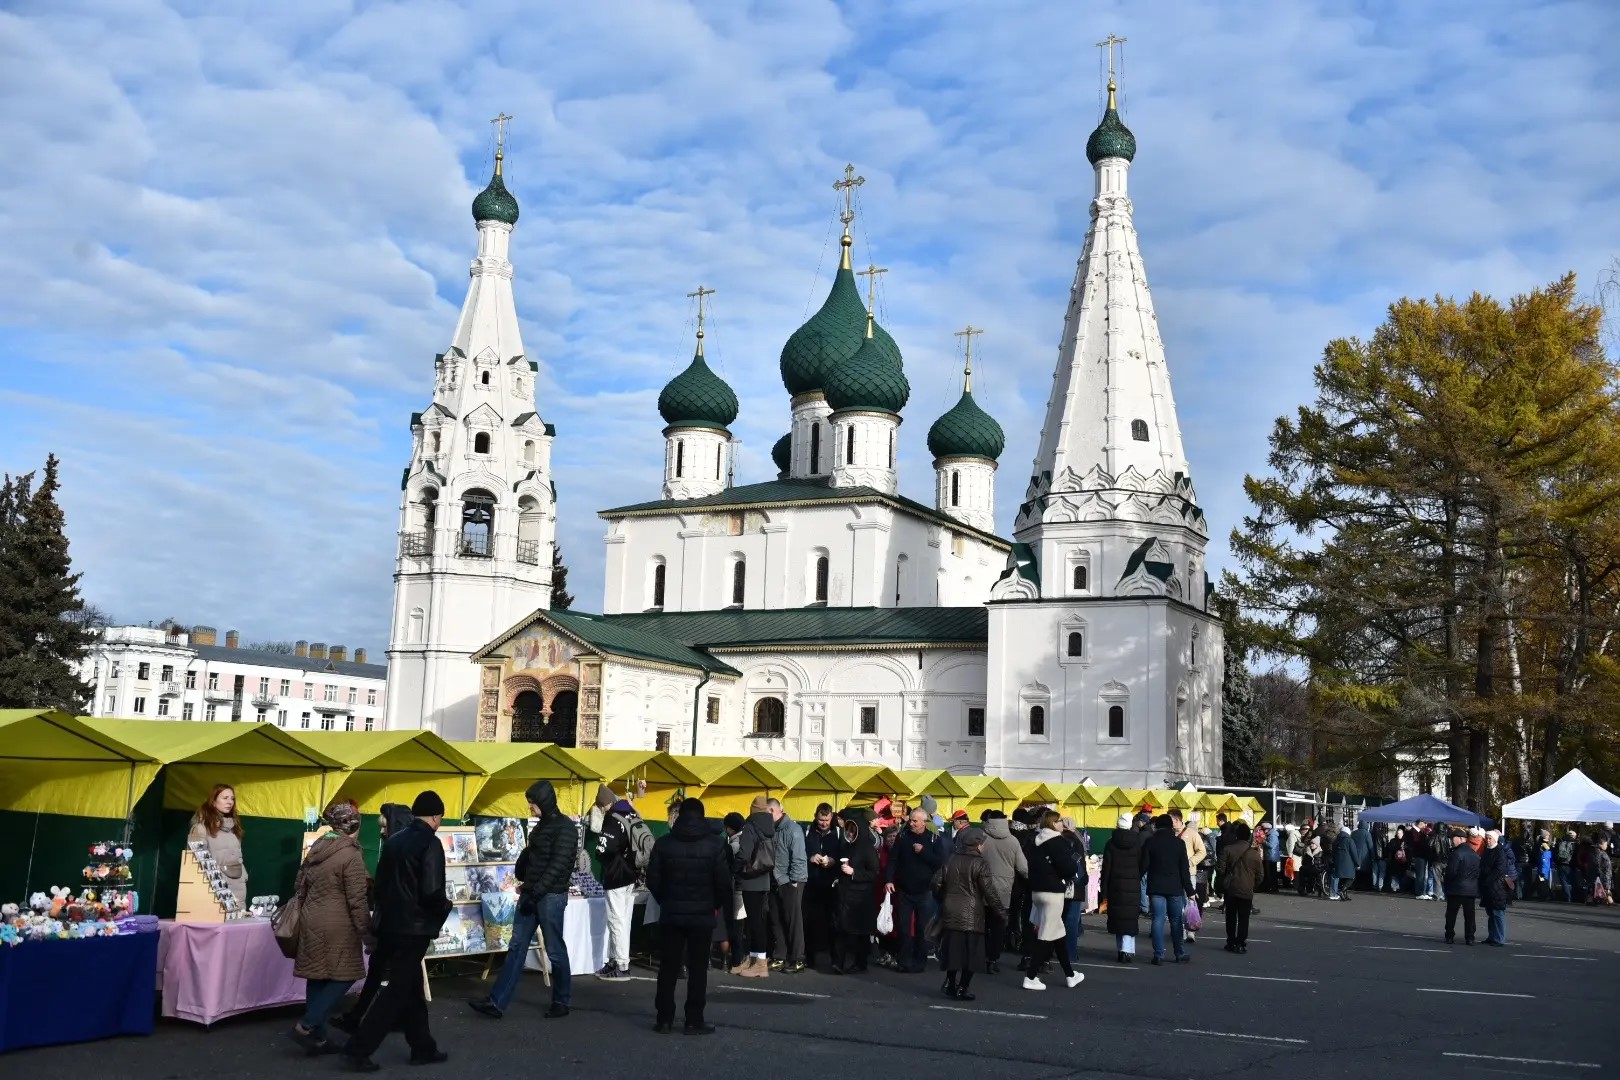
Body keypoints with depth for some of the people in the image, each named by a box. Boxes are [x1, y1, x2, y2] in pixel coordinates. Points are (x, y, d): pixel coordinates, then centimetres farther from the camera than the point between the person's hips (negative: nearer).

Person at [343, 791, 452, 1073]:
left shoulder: (394, 840, 8)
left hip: (390, 925, 8)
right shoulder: (430, 843, -15)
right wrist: (445, 905, -2)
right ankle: (358, 1049, -1)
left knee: (411, 987, 16)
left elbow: (380, 883, 13)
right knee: (398, 991, 0)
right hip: (413, 928, -8)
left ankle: (423, 1047, 23)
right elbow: (432, 892, -22)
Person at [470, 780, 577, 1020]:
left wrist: (536, 892, -21)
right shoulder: (541, 826, 14)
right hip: (531, 893, 8)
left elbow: (558, 865, -19)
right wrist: (523, 881, 10)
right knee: (516, 947, 5)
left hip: (551, 896, -8)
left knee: (555, 951, 1)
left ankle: (561, 1002, 15)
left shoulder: (565, 828, -12)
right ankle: (497, 1002, 4)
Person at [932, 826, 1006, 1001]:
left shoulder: (950, 860, 7)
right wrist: (1001, 910, -5)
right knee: (970, 952, 3)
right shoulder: (980, 864, -10)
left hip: (950, 912, 5)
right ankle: (962, 989, 2)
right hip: (972, 915, -5)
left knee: (953, 949, 14)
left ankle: (950, 984, 17)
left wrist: (942, 900, 20)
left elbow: (937, 883, 6)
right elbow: (989, 890, -14)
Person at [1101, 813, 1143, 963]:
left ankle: (1122, 950, 16)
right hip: (1133, 886, -1)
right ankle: (1127, 951, -11)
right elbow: (1142, 866, -2)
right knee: (1130, 919, -1)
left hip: (1115, 887, 1)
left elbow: (1106, 868, 0)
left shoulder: (1111, 843, 0)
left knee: (1117, 918, 10)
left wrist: (1104, 891, 3)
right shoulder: (1137, 843, -3)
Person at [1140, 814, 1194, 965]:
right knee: (1176, 921, 9)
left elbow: (1144, 865, -4)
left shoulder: (1150, 842, -2)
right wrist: (1189, 890, 4)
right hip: (1175, 887, 0)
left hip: (1156, 887, 0)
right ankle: (1180, 954, 14)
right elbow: (1184, 869, 0)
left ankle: (1158, 955, -2)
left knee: (1158, 920, 0)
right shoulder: (1179, 843, 0)